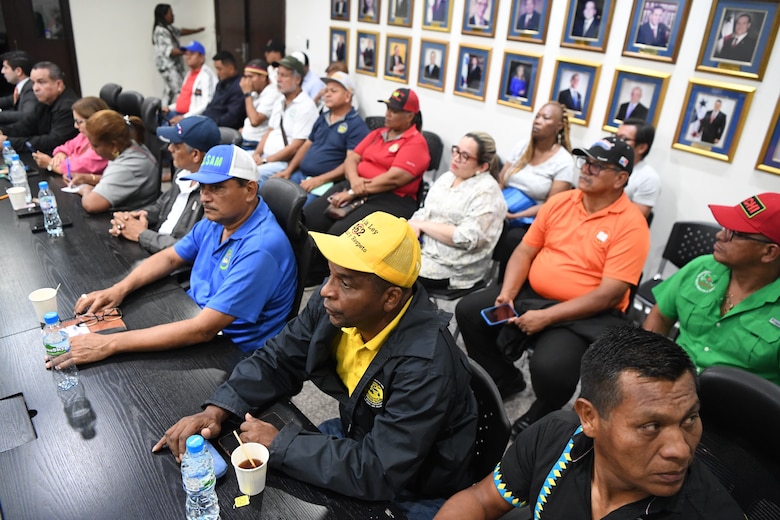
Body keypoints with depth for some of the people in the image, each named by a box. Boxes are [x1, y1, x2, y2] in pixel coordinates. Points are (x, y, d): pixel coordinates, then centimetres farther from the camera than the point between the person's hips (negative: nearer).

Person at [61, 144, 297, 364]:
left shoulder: (260, 248, -30)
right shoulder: (217, 219, -1)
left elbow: (203, 329, -33)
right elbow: (170, 257, 13)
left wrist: (111, 343, -33)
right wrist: (120, 289, -5)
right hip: (195, 317, 8)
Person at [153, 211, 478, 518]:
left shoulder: (425, 365, -36)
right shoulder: (334, 302, -15)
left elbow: (378, 473, -35)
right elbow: (277, 361, -3)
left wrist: (278, 444, -28)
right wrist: (216, 411, -17)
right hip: (356, 438, 6)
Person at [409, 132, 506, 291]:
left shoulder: (487, 192, -13)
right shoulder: (447, 176, 11)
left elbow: (466, 239, -21)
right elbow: (425, 211, 13)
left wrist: (422, 225, -15)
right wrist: (414, 227, -11)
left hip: (452, 267, -7)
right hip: (423, 246, 7)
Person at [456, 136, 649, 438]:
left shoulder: (631, 225, -14)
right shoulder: (559, 202, 3)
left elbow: (609, 294, -20)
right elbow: (525, 251, 7)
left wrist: (547, 317, -23)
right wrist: (507, 294, -10)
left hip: (587, 315, -6)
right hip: (531, 292, 6)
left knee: (550, 368, -32)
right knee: (468, 310, -5)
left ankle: (542, 416, 7)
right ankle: (503, 380, 19)